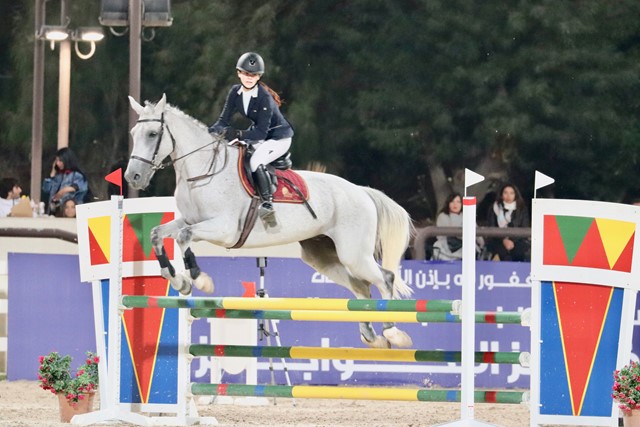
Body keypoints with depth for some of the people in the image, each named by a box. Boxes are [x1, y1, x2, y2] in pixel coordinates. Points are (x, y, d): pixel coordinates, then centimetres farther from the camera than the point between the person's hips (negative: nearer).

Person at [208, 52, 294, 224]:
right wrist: (210, 131, -28)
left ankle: (268, 203, -29)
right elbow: (224, 120, -7)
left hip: (279, 138, -8)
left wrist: (239, 134, -46)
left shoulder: (264, 98, -28)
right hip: (258, 136, 8)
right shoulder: (236, 92, -9)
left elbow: (261, 132, -31)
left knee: (256, 161, -32)